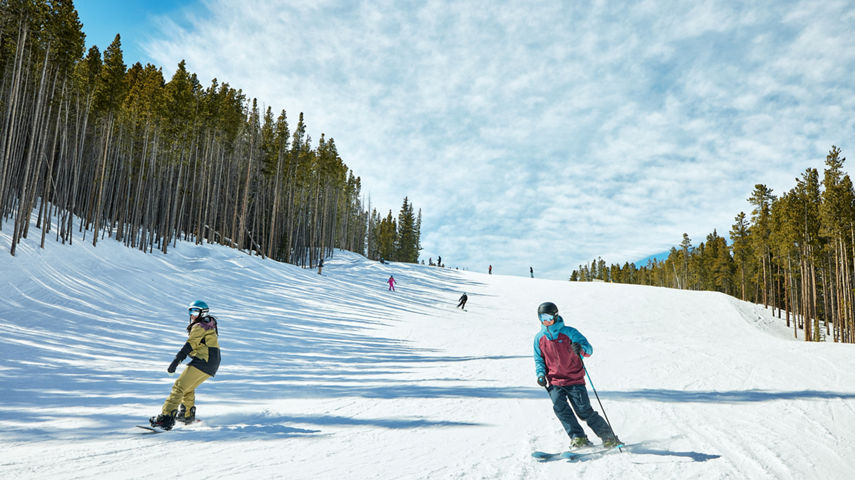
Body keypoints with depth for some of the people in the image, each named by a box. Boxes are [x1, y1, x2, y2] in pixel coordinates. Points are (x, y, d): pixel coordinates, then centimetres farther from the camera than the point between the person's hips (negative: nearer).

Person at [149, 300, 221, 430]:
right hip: (212, 365, 10)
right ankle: (188, 415, 32)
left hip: (202, 361, -10)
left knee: (179, 386, -12)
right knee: (188, 388, 24)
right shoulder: (210, 327, 24)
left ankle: (166, 417, -21)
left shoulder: (199, 326, -5)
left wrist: (176, 361, -22)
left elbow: (189, 345, -16)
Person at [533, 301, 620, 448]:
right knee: (560, 407, -20)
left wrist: (581, 349, -32)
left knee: (585, 411, -4)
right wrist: (541, 374, -2)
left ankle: (609, 437, 12)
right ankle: (578, 438, -13)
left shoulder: (569, 332, -5)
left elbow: (589, 349, -8)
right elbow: (539, 359, 17)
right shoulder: (539, 338, 5)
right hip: (554, 382, 3)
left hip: (574, 380, -3)